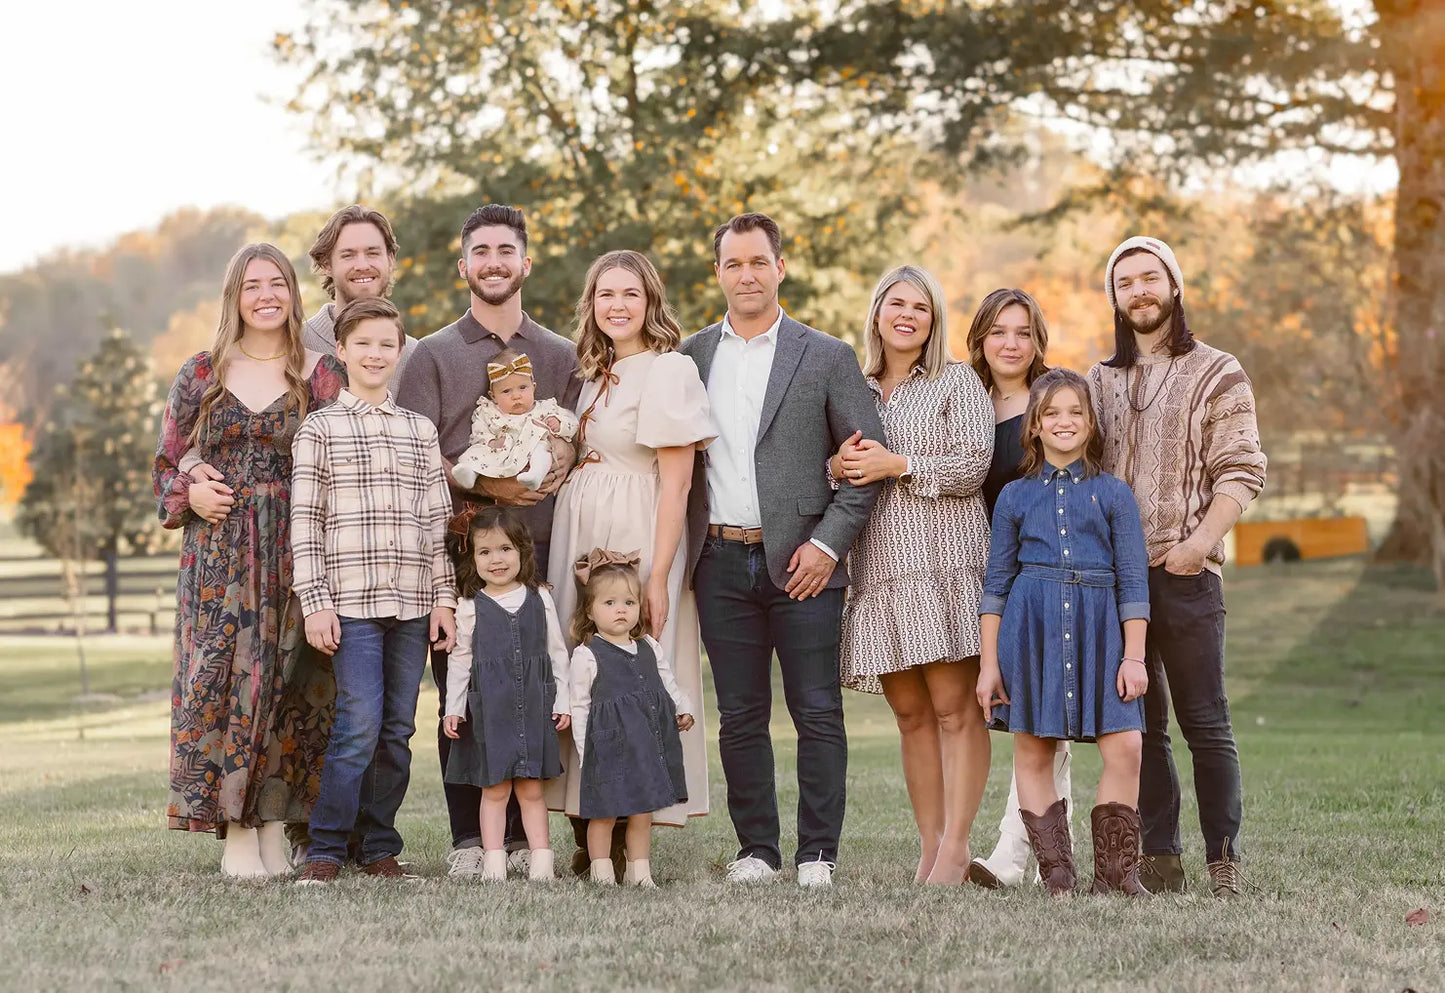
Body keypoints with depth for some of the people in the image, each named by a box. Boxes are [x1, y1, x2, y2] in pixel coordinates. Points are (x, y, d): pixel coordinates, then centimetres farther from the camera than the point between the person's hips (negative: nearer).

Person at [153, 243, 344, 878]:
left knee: (285, 680, -2)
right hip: (218, 552, 0)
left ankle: (273, 825, 7)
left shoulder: (321, 375, 6)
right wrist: (190, 495, -7)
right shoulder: (202, 374, 8)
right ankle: (236, 833, -3)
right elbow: (166, 464, 14)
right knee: (222, 677, -7)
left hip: (293, 551, 0)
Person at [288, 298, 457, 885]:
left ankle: (379, 846, 14)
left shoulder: (420, 430, 14)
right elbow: (305, 522, 0)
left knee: (398, 728, 5)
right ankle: (325, 849, -3)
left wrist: (445, 597, 7)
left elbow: (437, 520, 14)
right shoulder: (320, 429, 4)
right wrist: (315, 602, -7)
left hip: (412, 601, 4)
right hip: (350, 600, -4)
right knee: (359, 724, -11)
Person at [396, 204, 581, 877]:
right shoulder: (433, 355, 11)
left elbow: (578, 446, 14)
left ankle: (522, 835, 2)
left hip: (536, 543, 1)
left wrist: (562, 459, -9)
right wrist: (484, 484, -11)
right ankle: (467, 840, 0)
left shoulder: (560, 357, 17)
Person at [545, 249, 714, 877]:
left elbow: (675, 482, -12)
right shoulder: (596, 376, 16)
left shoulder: (668, 370, -8)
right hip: (579, 539, 8)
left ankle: (629, 841, -1)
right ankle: (588, 838, 8)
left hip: (636, 540, -8)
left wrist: (658, 577, -17)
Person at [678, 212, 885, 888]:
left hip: (801, 561, -2)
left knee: (817, 713, -2)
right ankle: (756, 849, 13)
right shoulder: (691, 357, 11)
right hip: (721, 562, 3)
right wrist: (680, 550, 4)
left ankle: (817, 853, 5)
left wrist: (828, 543, -8)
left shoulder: (827, 357, 3)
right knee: (740, 717, 6)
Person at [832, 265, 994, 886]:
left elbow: (974, 463, -5)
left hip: (946, 562, -4)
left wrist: (898, 465, -11)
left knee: (954, 708, -8)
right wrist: (837, 466, -4)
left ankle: (956, 846, -8)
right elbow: (832, 474, 19)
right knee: (911, 715, 4)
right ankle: (929, 847, 6)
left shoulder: (957, 382, 6)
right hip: (880, 568, 4)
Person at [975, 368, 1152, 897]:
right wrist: (989, 661, 5)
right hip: (1031, 625, 1)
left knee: (1124, 747, -10)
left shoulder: (1113, 494, 8)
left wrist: (1133, 655, -2)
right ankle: (1057, 875, 9)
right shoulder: (1016, 496, 9)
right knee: (1032, 752, 0)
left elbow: (1132, 580, 6)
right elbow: (997, 581, 10)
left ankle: (1115, 870, 1)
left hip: (1098, 625, -1)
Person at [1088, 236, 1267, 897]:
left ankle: (1224, 860, -3)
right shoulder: (1100, 382, 17)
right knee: (1139, 723, 5)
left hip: (1185, 572, -4)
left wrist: (1202, 540, -18)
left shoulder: (1216, 374, 4)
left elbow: (1242, 471, -4)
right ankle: (1160, 860, 9)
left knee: (1204, 722, -5)